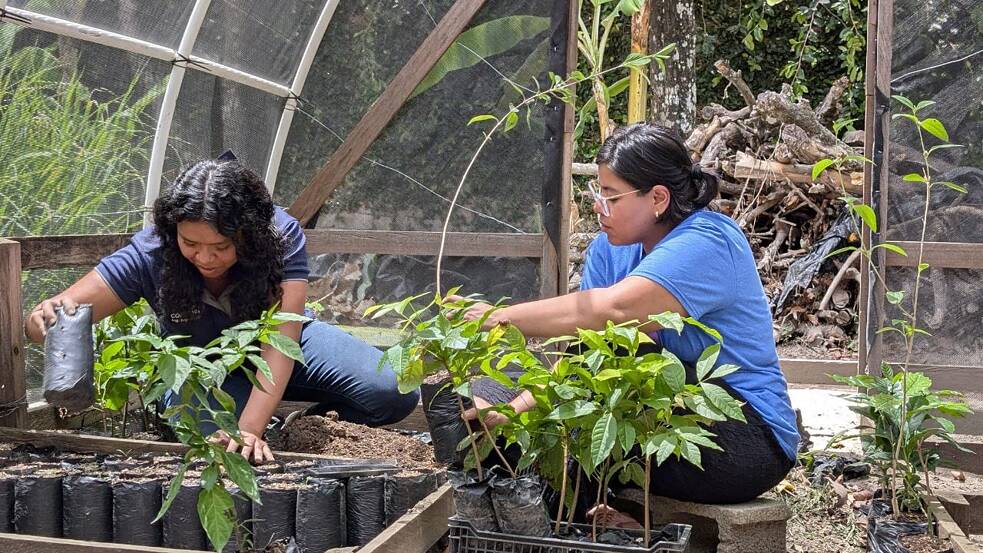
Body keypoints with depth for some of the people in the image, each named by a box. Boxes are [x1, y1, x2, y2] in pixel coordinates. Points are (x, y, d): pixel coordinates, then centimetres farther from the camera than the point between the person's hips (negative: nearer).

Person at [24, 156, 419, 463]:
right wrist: (49, 320, -57)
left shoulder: (280, 237, -30)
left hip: (276, 351, 1)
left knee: (394, 394, -20)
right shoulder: (150, 254, -29)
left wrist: (250, 430, -50)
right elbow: (40, 322, -31)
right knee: (216, 441, -35)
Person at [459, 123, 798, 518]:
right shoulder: (609, 250, 6)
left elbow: (611, 308, -34)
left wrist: (503, 318, -28)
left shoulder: (707, 244, -19)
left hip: (747, 441, -7)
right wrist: (517, 408, -19)